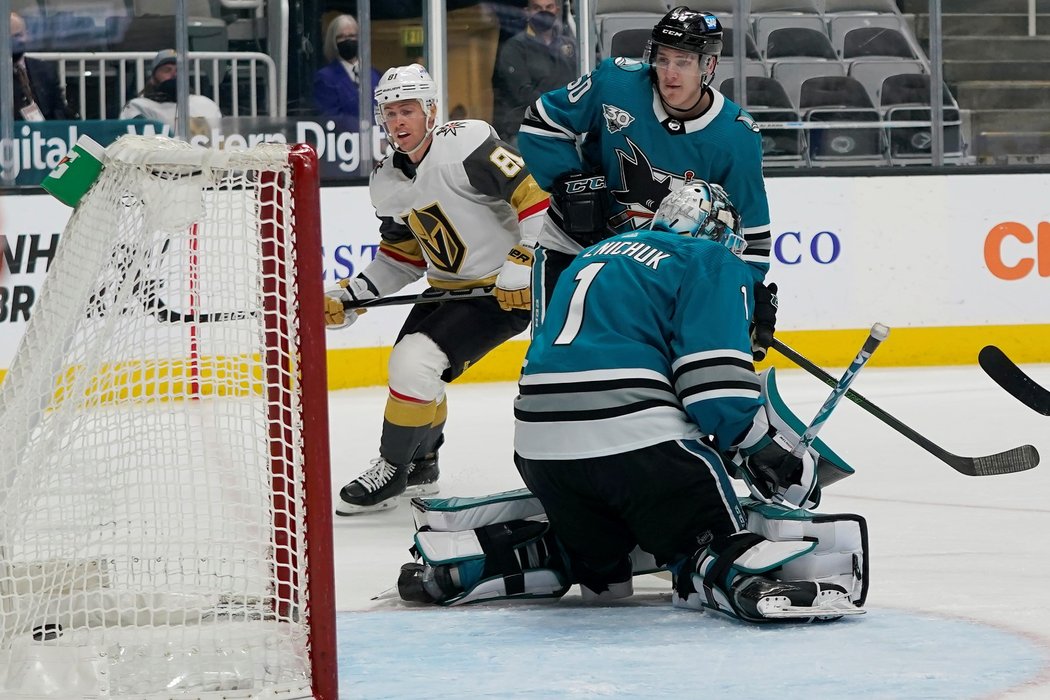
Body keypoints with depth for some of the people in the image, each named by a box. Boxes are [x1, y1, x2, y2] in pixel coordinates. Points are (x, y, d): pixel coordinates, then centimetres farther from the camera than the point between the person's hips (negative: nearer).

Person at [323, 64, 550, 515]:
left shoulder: (467, 145, -22)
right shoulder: (387, 182, 3)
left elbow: (537, 193, -23)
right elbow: (401, 258, 13)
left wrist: (525, 263, -25)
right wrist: (348, 300, 3)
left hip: (506, 288, -8)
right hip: (449, 287, 8)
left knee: (416, 362, -18)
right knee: (409, 364, 7)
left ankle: (392, 471, -2)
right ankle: (420, 462, 33)